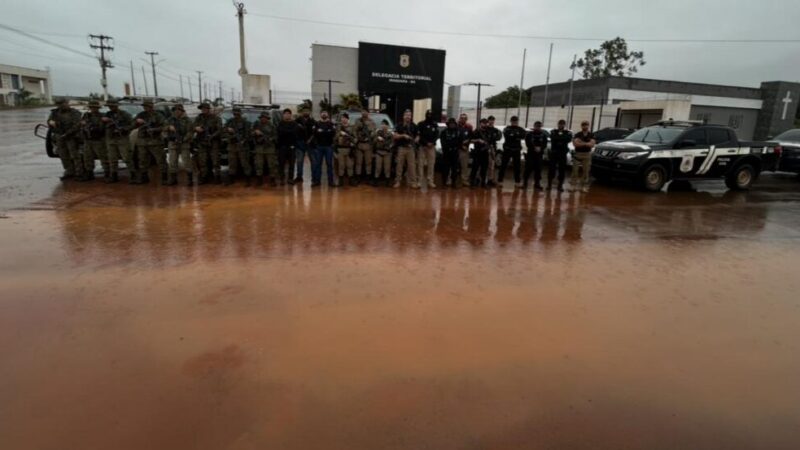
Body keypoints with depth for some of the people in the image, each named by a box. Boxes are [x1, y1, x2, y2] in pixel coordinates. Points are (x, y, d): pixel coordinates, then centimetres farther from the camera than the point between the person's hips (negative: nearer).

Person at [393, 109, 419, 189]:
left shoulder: (413, 126, 9)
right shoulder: (399, 126, 2)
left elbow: (417, 135, 16)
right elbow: (395, 136, -5)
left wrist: (415, 140, -5)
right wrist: (403, 135, -18)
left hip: (410, 148, 1)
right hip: (401, 147, -1)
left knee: (412, 165, -2)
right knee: (400, 165, 2)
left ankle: (413, 182, 1)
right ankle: (398, 181, 10)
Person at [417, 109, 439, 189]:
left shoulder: (435, 125, 10)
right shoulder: (421, 124, 2)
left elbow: (437, 135, 4)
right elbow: (419, 135, -5)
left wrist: (432, 142, -13)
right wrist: (426, 143, -15)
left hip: (432, 146, 2)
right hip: (422, 146, -2)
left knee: (431, 164, 0)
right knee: (420, 164, -3)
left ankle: (430, 181, 4)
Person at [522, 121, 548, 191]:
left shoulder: (543, 135, 9)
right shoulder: (529, 134, 4)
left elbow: (545, 144, 2)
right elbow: (528, 143, -5)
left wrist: (540, 148, -19)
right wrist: (534, 148, -19)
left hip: (539, 154, 2)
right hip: (530, 153, -2)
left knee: (538, 169, -1)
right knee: (528, 169, -5)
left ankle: (537, 184, 6)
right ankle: (525, 183, 3)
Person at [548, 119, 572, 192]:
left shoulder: (568, 133, 7)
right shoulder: (553, 132, 7)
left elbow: (569, 139, -13)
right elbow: (553, 138, -13)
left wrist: (558, 138, -13)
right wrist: (563, 139, -13)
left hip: (563, 154, 1)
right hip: (554, 153, 0)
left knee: (562, 169, 2)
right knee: (551, 169, -1)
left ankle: (560, 185, 9)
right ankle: (549, 184, 7)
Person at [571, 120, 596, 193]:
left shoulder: (591, 135, 5)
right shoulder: (578, 134, 0)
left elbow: (592, 144, -8)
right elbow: (575, 143, -15)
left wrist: (581, 143, -15)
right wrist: (587, 144, -13)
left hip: (587, 155, 1)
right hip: (577, 154, -1)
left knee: (586, 171, 2)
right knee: (575, 170, -3)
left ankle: (584, 187, 6)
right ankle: (573, 185, 0)